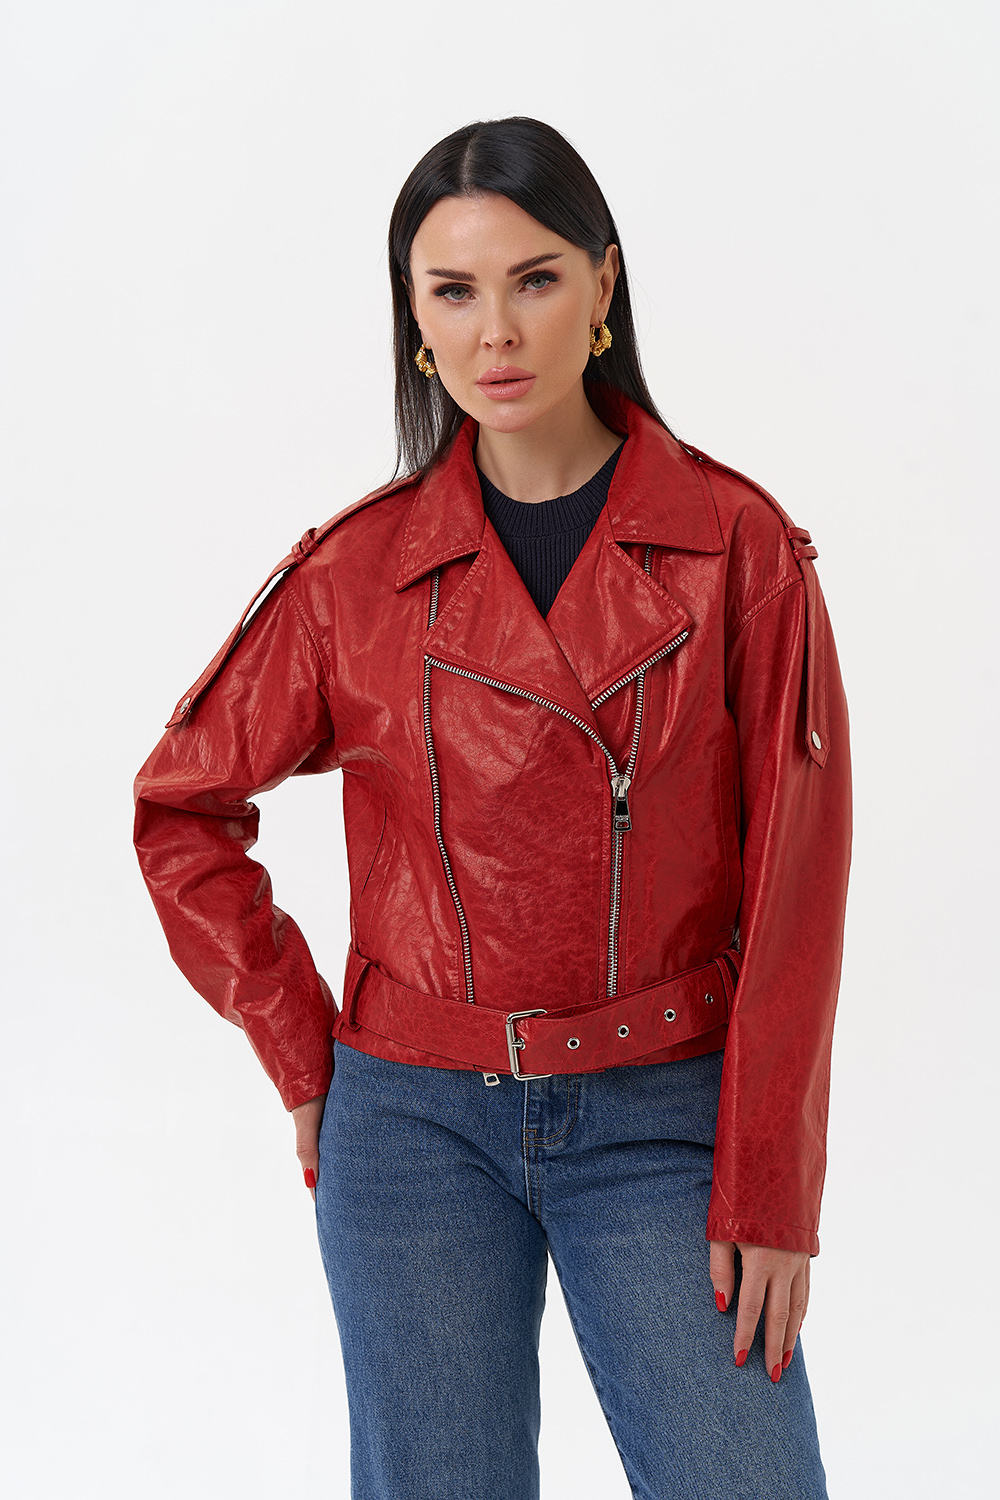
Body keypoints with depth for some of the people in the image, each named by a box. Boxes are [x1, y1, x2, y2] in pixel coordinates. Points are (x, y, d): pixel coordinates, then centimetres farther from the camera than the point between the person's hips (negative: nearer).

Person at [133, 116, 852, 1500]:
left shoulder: (737, 543, -4)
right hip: (417, 1123, 1)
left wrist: (768, 1191, -8)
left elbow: (794, 881, -4)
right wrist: (301, 1044, 3)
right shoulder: (358, 569, -1)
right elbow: (184, 803, 10)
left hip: (663, 1119, -1)